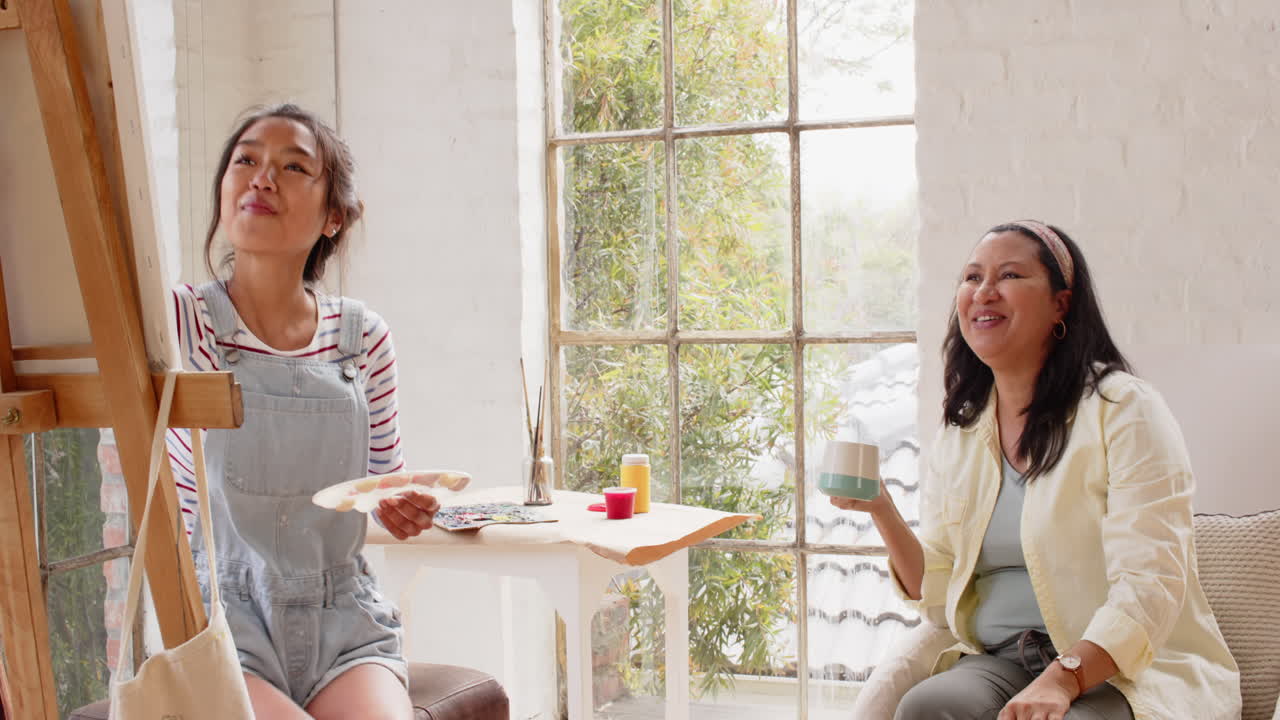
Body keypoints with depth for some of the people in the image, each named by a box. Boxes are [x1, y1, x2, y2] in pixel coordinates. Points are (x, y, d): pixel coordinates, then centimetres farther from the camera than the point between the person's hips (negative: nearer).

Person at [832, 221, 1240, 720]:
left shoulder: (1124, 410, -6)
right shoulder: (959, 434, 11)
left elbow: (1149, 588, -16)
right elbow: (939, 599, 11)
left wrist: (1063, 680, -30)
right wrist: (881, 511, -4)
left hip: (1124, 671, -5)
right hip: (998, 664, 5)